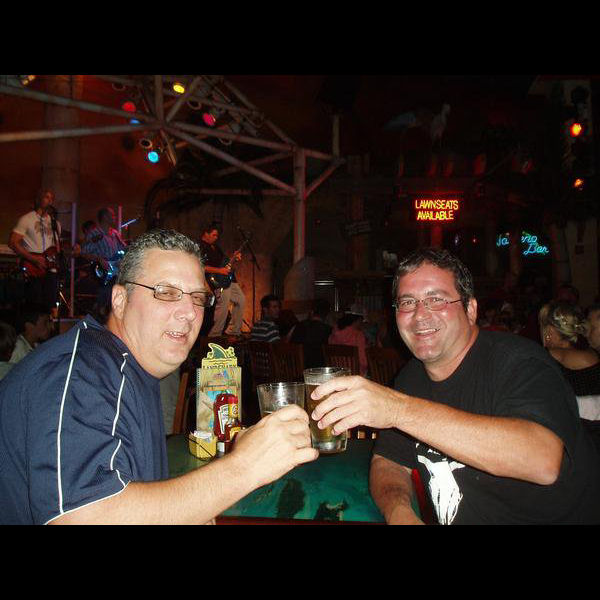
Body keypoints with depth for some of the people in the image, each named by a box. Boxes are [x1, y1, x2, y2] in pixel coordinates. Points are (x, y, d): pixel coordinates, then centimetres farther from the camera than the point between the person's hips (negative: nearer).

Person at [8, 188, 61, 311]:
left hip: (50, 268, 5)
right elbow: (12, 242, -6)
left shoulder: (55, 223, 18)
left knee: (52, 304, 0)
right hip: (33, 270, -5)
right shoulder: (27, 219, 1)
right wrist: (33, 259, -14)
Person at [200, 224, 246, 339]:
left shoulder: (215, 246, 22)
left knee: (241, 299, 12)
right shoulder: (201, 247, -7)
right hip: (219, 282, -10)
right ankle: (213, 336, -4)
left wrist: (234, 259, 11)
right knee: (223, 306, -16)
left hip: (229, 279, 10)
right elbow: (202, 267, -19)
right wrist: (219, 271, -21)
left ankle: (233, 331, 18)